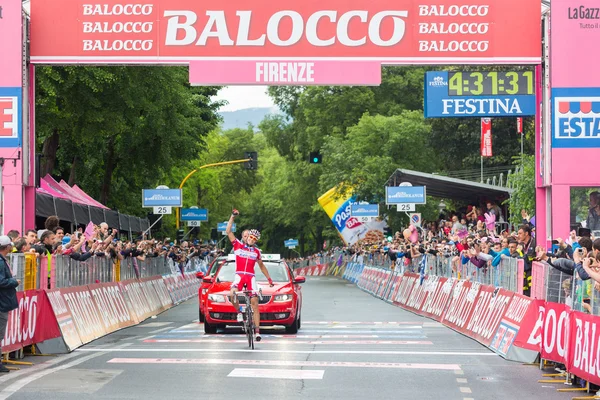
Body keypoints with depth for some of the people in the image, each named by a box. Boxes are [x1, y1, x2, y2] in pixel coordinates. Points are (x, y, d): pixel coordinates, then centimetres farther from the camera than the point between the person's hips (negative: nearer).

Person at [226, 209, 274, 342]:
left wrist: (269, 278, 26)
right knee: (233, 293, -33)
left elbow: (262, 266, 26)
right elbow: (228, 231, 1)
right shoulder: (238, 245, 7)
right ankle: (239, 312, -5)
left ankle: (257, 331, -6)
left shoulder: (257, 251, 14)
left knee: (255, 304, -7)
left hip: (251, 277, 2)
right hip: (239, 275, -2)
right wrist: (232, 217, -6)